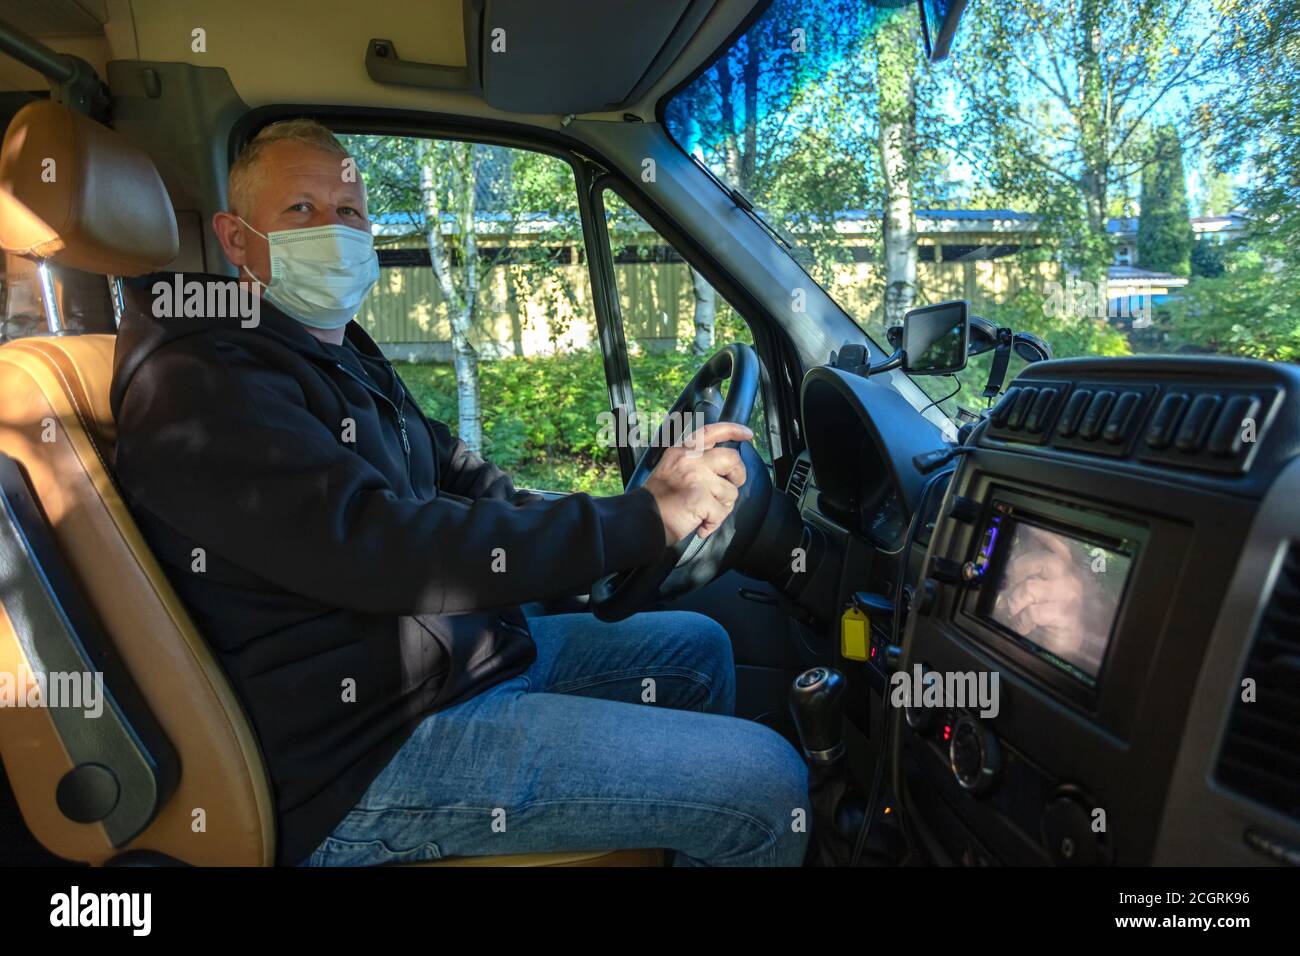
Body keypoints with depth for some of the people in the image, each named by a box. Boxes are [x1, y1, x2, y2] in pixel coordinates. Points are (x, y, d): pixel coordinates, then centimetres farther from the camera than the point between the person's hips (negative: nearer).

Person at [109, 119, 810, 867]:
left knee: (696, 647, 21)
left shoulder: (344, 355, 15)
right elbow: (380, 547, -29)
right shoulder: (199, 385, -16)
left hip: (469, 650, 10)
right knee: (768, 784, -14)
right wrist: (643, 518, -27)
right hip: (369, 756, -10)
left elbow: (465, 485, 12)